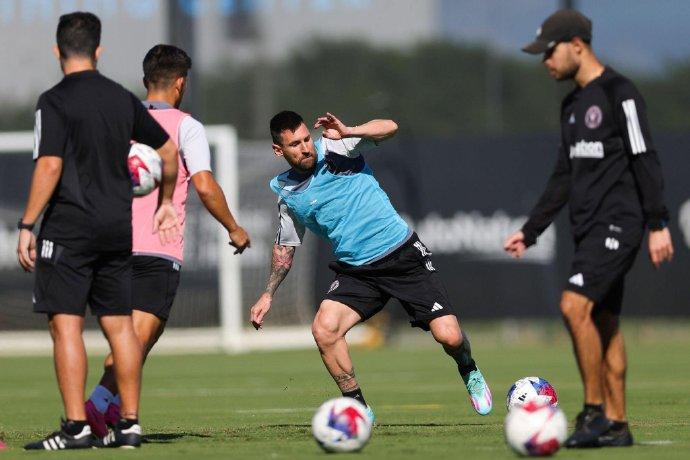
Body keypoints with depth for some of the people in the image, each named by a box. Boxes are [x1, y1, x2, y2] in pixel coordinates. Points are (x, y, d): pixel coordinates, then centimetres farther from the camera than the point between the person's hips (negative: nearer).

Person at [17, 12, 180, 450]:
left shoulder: (55, 102, -9)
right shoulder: (122, 99, 10)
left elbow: (50, 167, -18)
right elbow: (168, 149, 18)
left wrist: (27, 225, -13)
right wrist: (166, 203, 33)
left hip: (69, 229, -6)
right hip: (118, 229, 6)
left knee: (66, 325, -4)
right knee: (120, 325, 10)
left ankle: (76, 427, -9)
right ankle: (130, 423, 12)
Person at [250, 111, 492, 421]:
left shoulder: (334, 148, -5)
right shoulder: (287, 194, 5)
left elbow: (389, 128, -16)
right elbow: (285, 247, 20)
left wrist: (348, 133, -30)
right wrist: (268, 294, 17)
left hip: (403, 254, -3)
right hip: (357, 272, 3)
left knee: (449, 337, -12)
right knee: (324, 329, -22)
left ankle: (469, 372, 25)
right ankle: (359, 408, -6)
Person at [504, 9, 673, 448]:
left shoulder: (619, 94, -9)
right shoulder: (574, 105, 18)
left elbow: (645, 160, -14)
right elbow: (564, 178, 22)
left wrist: (658, 224, -19)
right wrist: (529, 232, 21)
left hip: (618, 224, -9)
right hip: (591, 228, 9)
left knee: (575, 305, -20)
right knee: (604, 322, 7)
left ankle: (595, 411, -13)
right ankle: (616, 425, 9)